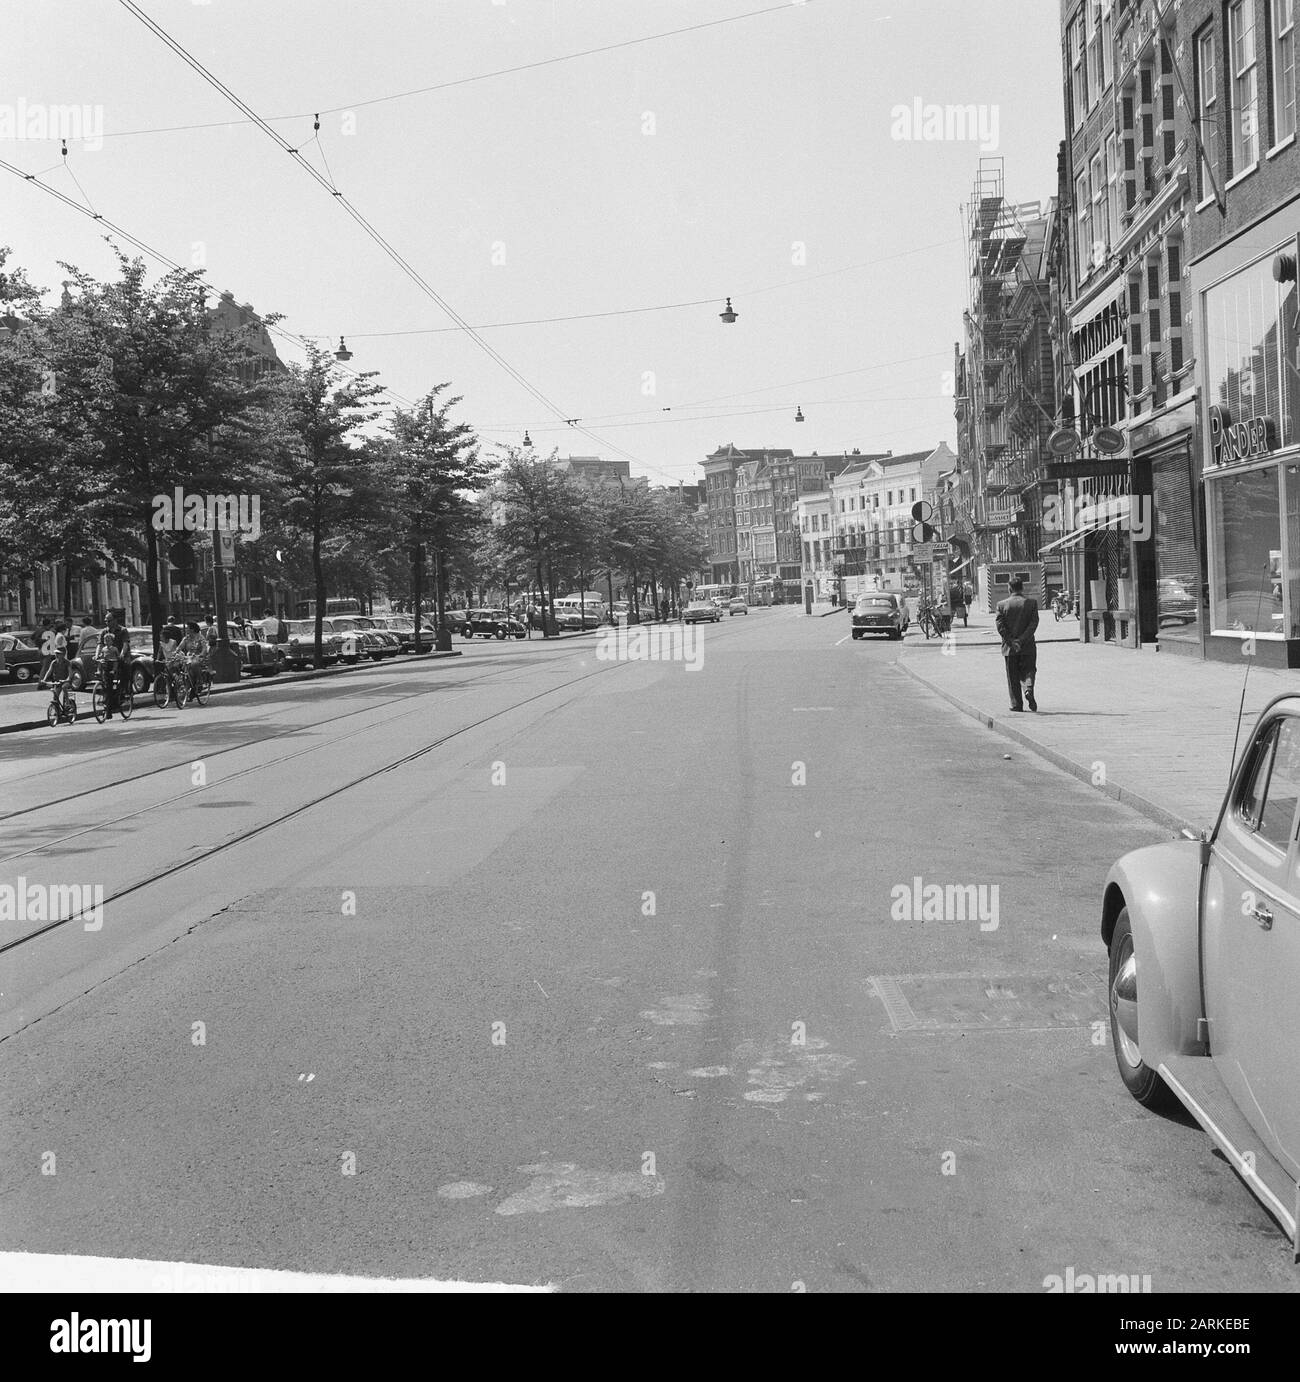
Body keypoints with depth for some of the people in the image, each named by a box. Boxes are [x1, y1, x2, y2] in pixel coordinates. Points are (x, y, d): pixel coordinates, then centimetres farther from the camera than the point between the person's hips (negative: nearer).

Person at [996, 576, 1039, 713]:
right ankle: (1028, 689, -18)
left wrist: (1011, 642, -9)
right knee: (1028, 670, 11)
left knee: (1013, 677, 8)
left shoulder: (1001, 604, -2)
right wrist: (1021, 640, -12)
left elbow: (1000, 626, -8)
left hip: (1009, 648, 1)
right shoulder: (1031, 603, -2)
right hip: (1028, 647, 0)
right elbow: (1033, 623, -10)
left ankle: (1016, 704, 8)